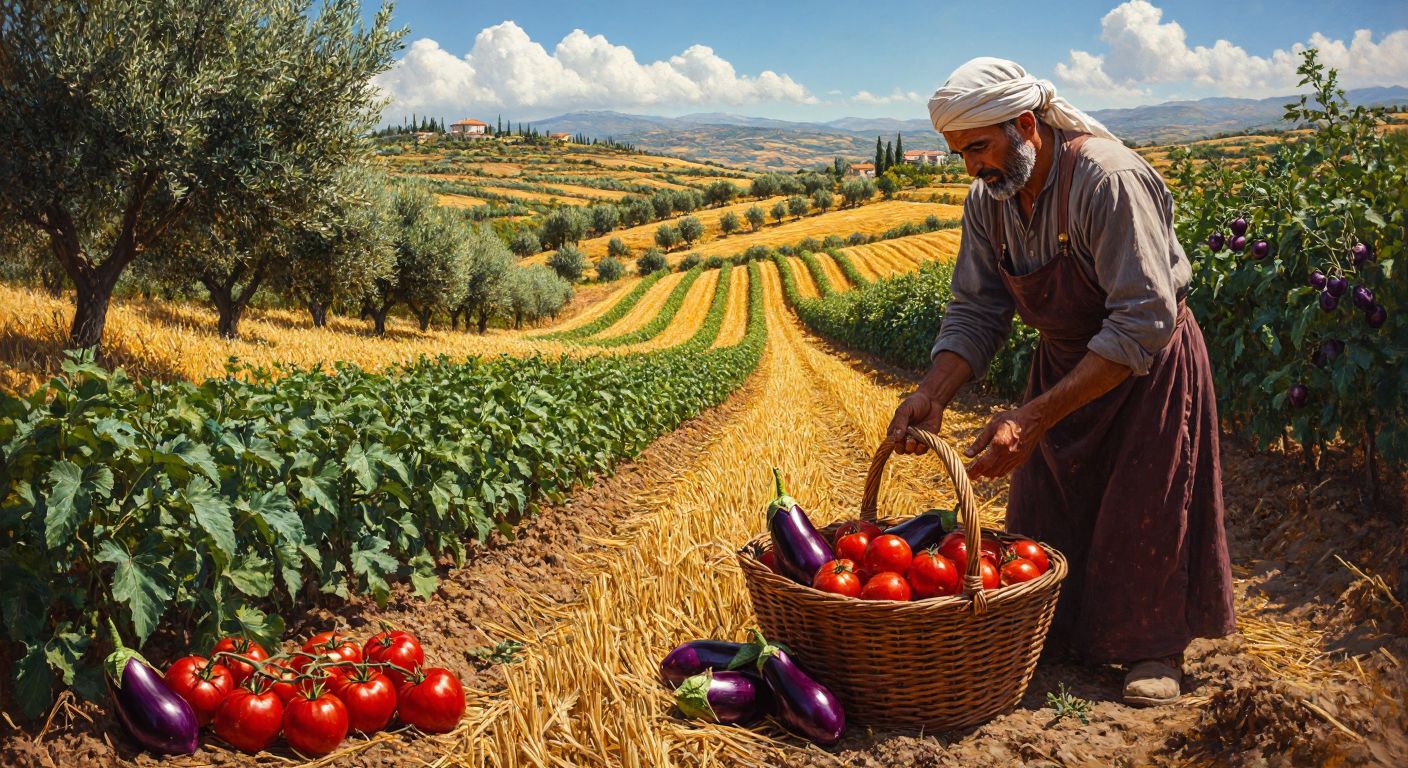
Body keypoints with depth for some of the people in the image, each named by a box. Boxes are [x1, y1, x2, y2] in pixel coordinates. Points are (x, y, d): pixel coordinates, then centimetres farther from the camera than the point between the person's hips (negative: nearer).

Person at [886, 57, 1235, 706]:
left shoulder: (1110, 179, -32)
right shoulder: (987, 202, -10)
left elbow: (1144, 324, -35)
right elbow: (975, 313, -7)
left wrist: (1034, 417, -40)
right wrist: (931, 396, -25)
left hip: (1148, 364, -6)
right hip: (1064, 362, 7)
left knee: (1144, 512, 1)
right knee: (1044, 509, 12)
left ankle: (1156, 649, 22)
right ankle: (1053, 633, 32)